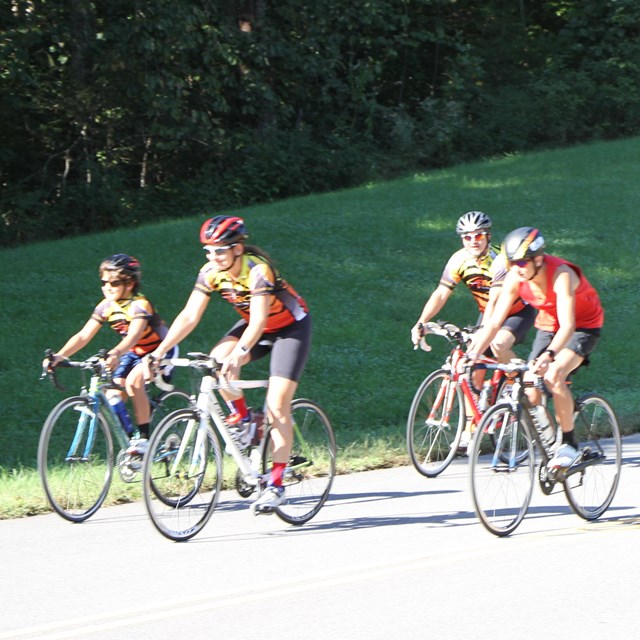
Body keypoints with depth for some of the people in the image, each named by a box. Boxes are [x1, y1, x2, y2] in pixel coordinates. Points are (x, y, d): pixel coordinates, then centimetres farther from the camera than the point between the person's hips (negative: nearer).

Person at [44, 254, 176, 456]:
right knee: (112, 397, -9)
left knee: (133, 381, -32)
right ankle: (131, 439, 8)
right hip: (133, 354, 7)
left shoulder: (139, 305, -27)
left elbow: (133, 336, -44)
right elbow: (83, 336, -14)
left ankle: (144, 438, -23)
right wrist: (59, 356, -29)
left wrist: (115, 354, -63)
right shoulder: (106, 307, -9)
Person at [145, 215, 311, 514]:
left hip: (291, 326, -6)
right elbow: (189, 316, -18)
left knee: (277, 407, -14)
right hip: (254, 325, 6)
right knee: (218, 359, -25)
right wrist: (158, 352, -28)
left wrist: (239, 354, -58)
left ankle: (276, 484, -9)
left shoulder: (257, 270, -32)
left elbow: (259, 320, -43)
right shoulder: (211, 272, -15)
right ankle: (242, 418, -3)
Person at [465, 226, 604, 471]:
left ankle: (569, 444, -16)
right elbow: (494, 321, -16)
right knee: (531, 391, -9)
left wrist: (549, 355, -60)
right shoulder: (515, 279, -18)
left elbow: (568, 325, -44)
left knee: (553, 377, -29)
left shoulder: (561, 275, -35)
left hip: (584, 326, -6)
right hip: (548, 326, 6)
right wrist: (472, 354, -28)